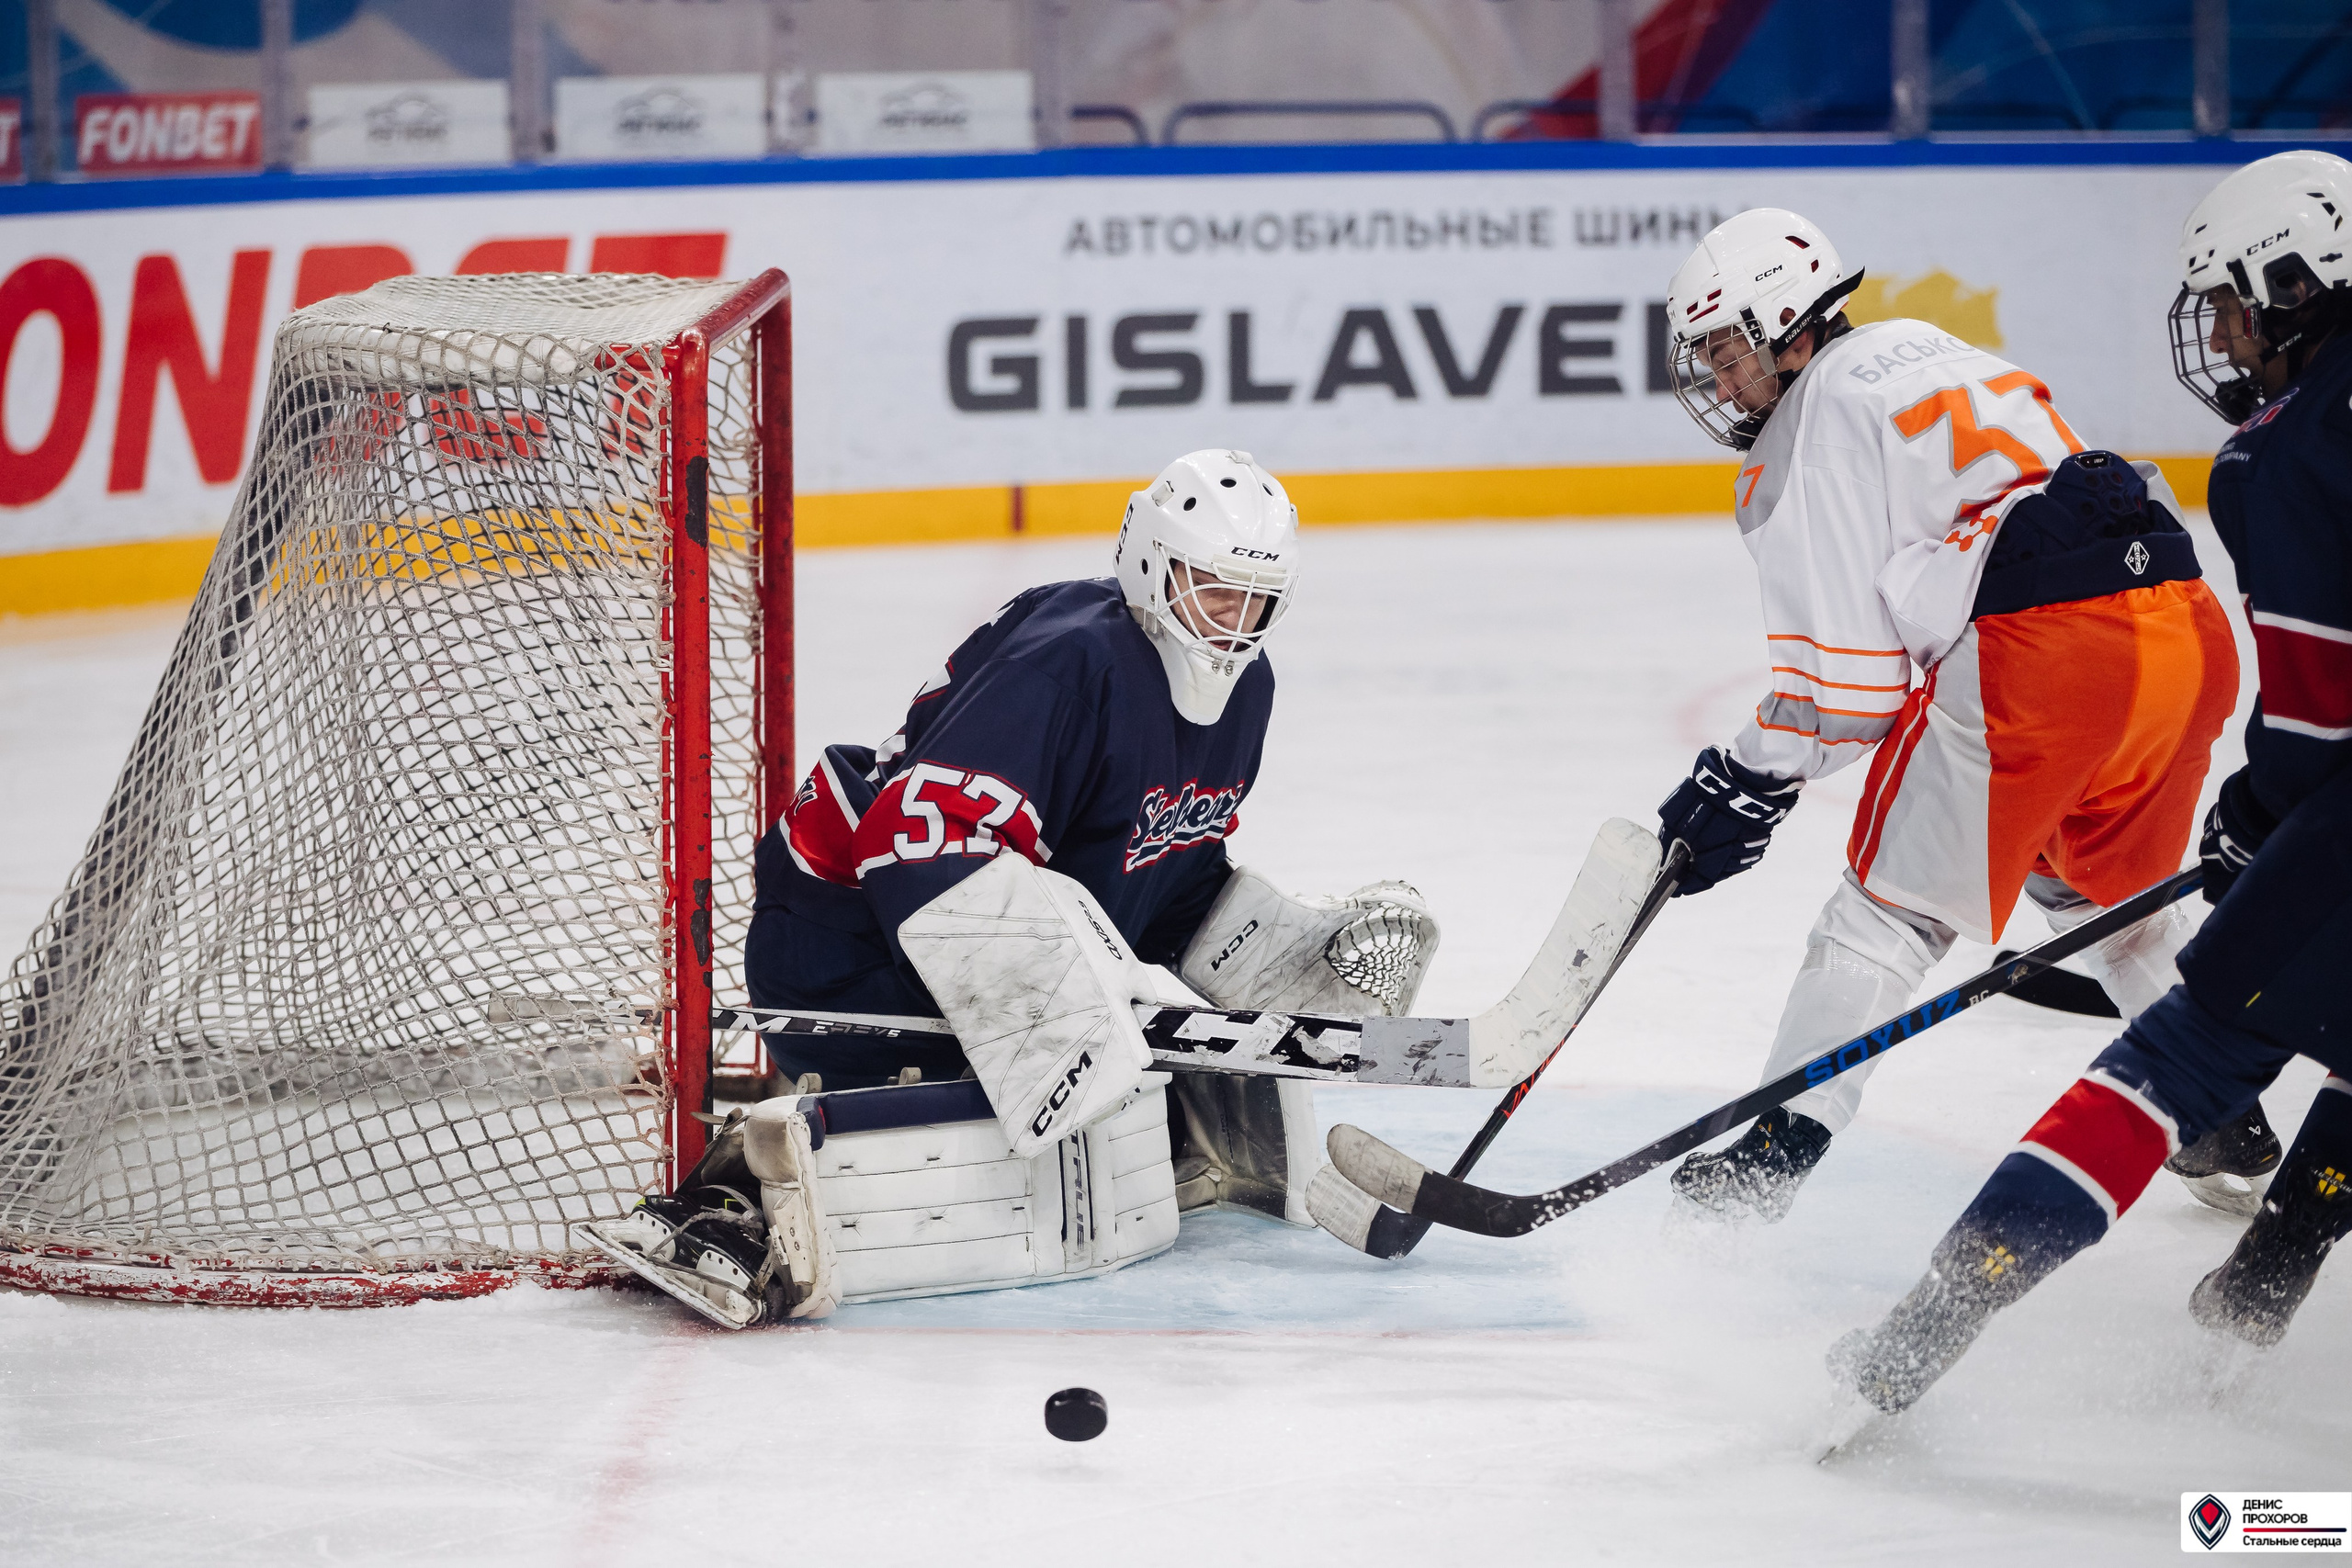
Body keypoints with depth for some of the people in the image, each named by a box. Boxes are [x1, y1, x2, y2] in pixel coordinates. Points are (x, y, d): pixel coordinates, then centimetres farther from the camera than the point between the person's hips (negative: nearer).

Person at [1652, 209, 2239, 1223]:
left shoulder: (1827, 411, 2)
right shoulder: (1923, 350, 29)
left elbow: (1845, 656, -3)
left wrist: (1754, 780, 5)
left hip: (2039, 646, -9)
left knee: (1893, 899, 2)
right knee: (2109, 896, 30)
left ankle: (1779, 1145, 0)